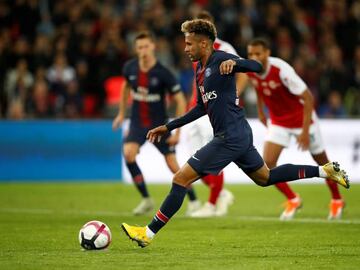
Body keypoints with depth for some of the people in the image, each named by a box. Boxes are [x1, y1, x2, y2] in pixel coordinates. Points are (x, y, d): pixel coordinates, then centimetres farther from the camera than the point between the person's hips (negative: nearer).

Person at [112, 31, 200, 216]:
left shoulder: (163, 73, -19)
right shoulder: (130, 68, -7)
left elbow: (181, 101, -13)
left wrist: (177, 131, -15)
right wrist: (121, 113, 19)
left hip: (159, 125, -3)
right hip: (137, 123, 3)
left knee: (173, 165, -3)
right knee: (128, 153, -21)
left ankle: (193, 201, 19)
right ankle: (146, 199, -7)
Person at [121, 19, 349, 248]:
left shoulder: (220, 60, -13)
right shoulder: (201, 70, 15)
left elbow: (257, 67, -25)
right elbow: (202, 108, 25)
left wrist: (234, 62, -45)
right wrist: (169, 127, 24)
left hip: (230, 137, -10)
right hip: (240, 134, 10)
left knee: (181, 179, -9)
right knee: (266, 177, 25)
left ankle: (148, 233, -7)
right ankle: (324, 170, 26)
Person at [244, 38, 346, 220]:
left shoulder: (281, 70, -31)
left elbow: (308, 98, -27)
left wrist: (305, 131, -28)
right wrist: (260, 111, 15)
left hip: (302, 118, -5)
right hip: (278, 121, 5)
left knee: (321, 161, 10)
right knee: (268, 163, -12)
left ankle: (337, 201, 34)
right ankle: (292, 200, 8)